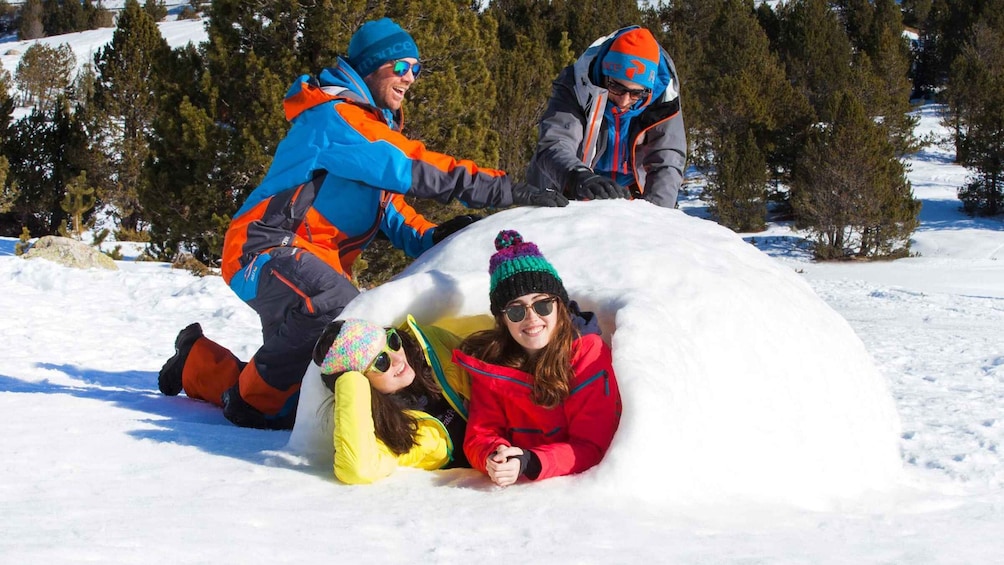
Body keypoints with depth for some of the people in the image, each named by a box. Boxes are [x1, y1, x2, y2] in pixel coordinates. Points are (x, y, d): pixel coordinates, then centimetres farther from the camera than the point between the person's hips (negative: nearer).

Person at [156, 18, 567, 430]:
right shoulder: (334, 116, -14)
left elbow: (385, 203, 18)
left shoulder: (374, 125, 18)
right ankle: (254, 400, -20)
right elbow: (408, 168, -26)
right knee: (335, 304, -40)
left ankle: (198, 364, 27)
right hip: (266, 250, -10)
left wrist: (432, 239, -4)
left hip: (314, 260, 10)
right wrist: (507, 190, -28)